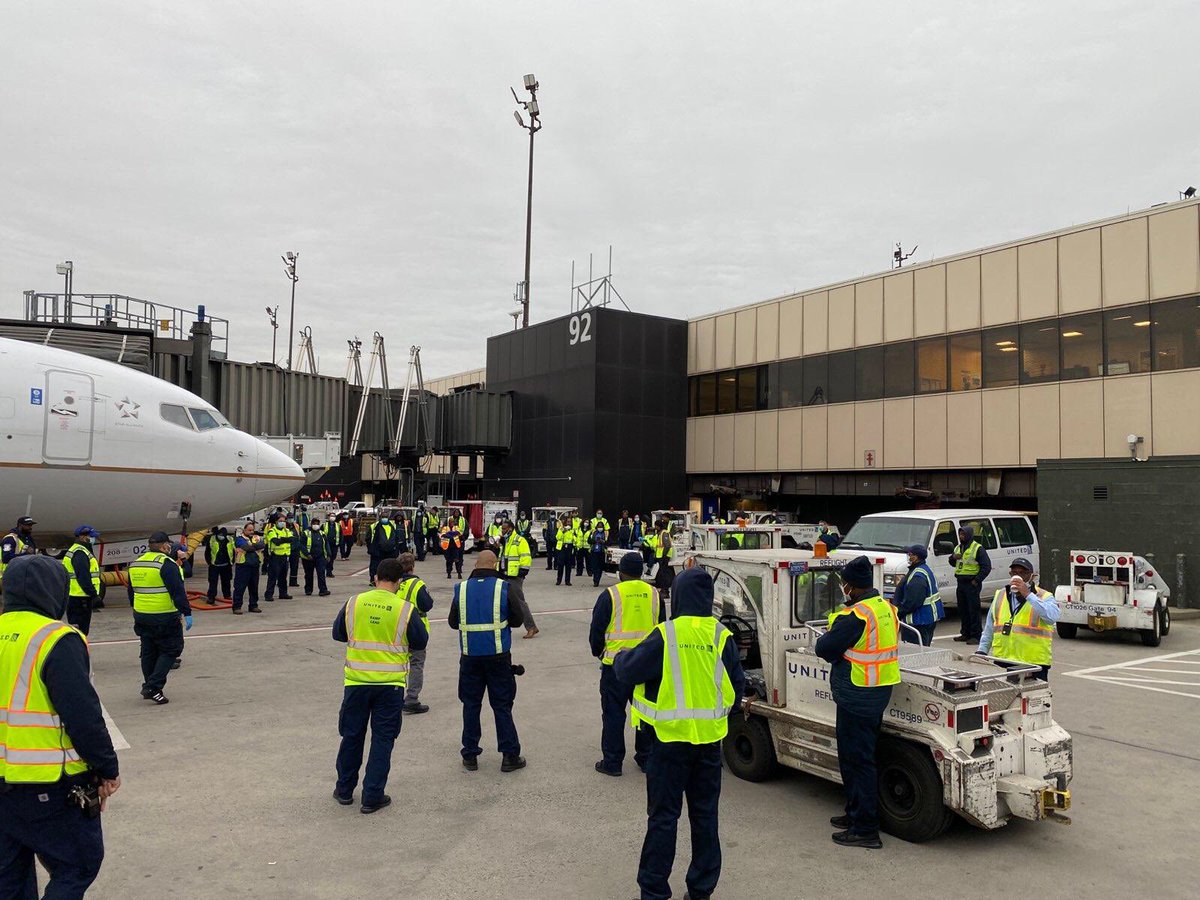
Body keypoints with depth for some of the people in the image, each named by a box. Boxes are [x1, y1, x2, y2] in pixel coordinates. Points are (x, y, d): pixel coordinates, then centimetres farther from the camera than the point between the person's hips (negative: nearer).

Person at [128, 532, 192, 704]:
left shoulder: (135, 564, 11)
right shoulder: (167, 564, -15)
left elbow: (132, 592, 20)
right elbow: (178, 592, -19)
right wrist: (186, 613, -15)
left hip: (141, 617, 8)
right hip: (165, 617, -8)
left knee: (148, 652, 17)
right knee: (171, 650, 1)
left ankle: (149, 687, 24)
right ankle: (153, 687, -8)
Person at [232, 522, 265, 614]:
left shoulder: (257, 538, 14)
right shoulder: (239, 539, -1)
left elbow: (262, 545, -5)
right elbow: (245, 546, -19)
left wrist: (252, 546, -15)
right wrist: (256, 546, -7)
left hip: (255, 566, 5)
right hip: (243, 566, -5)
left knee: (254, 587, 11)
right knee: (240, 587, -4)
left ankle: (253, 606, 20)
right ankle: (237, 607, 0)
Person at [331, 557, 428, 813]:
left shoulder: (353, 603, -4)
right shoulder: (405, 609, -11)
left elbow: (338, 633, 9)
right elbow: (421, 642, 0)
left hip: (356, 681, 2)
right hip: (391, 684, -2)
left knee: (352, 736, 17)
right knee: (382, 739, 8)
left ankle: (344, 790, 30)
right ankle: (372, 797, 12)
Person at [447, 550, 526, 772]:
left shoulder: (461, 589, -2)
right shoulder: (505, 588, -9)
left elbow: (452, 622, 5)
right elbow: (517, 620, -3)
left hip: (470, 656, 2)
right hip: (498, 655, -1)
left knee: (471, 704, 13)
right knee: (502, 706, 7)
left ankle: (470, 756, 18)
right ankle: (509, 756, 11)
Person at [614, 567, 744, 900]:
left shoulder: (665, 635, -15)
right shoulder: (722, 636, -3)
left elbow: (627, 672, -13)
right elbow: (737, 685, 4)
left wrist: (621, 657, 9)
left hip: (670, 738, -3)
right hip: (709, 738, 4)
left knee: (663, 816, 7)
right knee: (705, 814, 15)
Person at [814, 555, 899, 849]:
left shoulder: (854, 616, -23)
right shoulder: (887, 609, 6)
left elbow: (824, 648, -18)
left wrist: (826, 636, 3)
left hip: (857, 698, -10)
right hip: (880, 692, 10)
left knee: (857, 761, 0)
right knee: (862, 756, 21)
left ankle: (864, 829, 7)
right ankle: (856, 813, 34)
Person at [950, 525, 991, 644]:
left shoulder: (978, 548, -8)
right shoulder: (958, 548, 15)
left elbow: (987, 566, -10)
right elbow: (952, 563, 26)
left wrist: (977, 580, -15)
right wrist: (953, 557, 2)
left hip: (972, 584, -8)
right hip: (961, 583, 8)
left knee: (973, 610, -7)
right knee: (962, 610, 12)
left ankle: (976, 635, -3)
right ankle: (966, 633, 20)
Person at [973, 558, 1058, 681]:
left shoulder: (1044, 597, 2)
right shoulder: (1000, 596, 15)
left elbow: (1052, 616, -21)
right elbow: (989, 628, 20)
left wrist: (1028, 595, -22)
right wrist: (982, 651, 14)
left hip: (1034, 663, -4)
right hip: (1001, 661, 4)